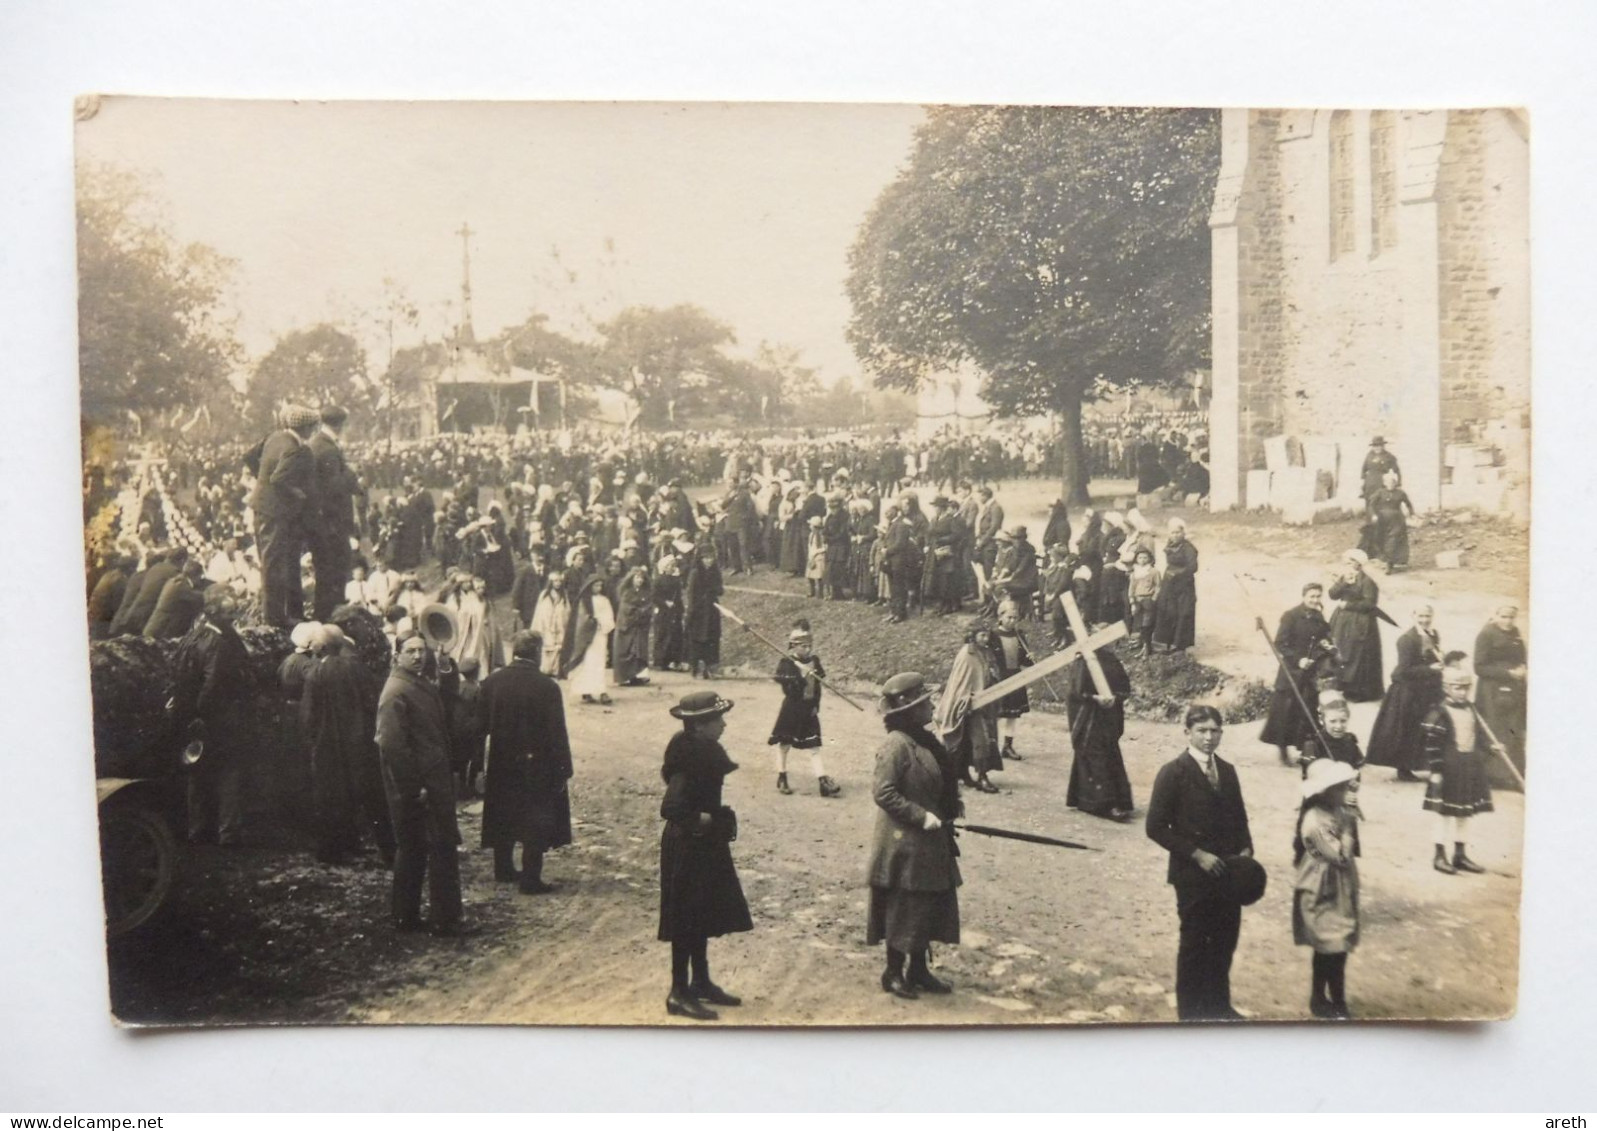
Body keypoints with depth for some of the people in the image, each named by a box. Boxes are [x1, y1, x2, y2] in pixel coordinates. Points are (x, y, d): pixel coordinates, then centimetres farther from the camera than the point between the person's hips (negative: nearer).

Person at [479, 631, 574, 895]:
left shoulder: (492, 682, -3)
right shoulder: (547, 687, -16)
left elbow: (480, 726, 2)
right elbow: (557, 733, -14)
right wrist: (563, 770, -6)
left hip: (501, 765, 5)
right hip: (537, 765, -5)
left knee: (504, 818, 19)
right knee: (536, 823, 4)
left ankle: (503, 869, 31)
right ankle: (531, 880, 6)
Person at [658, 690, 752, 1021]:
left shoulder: (706, 752, 5)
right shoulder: (689, 760, -24)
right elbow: (671, 808, -32)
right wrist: (703, 820, -19)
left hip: (706, 845, 9)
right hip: (687, 847, -9)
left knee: (703, 917, 18)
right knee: (686, 920, 0)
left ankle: (701, 983, 31)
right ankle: (679, 993, 10)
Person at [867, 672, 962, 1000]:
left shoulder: (927, 741, 8)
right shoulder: (896, 746, -20)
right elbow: (883, 793, -23)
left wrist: (947, 818, 9)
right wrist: (921, 817, -23)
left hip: (931, 844, 9)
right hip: (903, 843, -9)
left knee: (931, 906, 16)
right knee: (903, 909, 2)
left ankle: (919, 970, 29)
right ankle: (894, 973, 17)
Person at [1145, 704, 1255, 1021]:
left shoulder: (1227, 771, 10)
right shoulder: (1173, 772, -10)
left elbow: (1239, 818, 18)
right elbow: (1157, 827, -12)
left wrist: (1245, 849, -1)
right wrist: (1197, 854, -17)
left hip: (1228, 872, 6)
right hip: (1193, 875, -5)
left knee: (1225, 942, 13)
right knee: (1194, 945, 6)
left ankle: (1218, 1006, 31)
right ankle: (1191, 1012, 20)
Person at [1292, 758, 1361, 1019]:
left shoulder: (1339, 812, 3)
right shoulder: (1315, 820, -24)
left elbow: (1350, 850, 12)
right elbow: (1340, 854, -24)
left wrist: (1351, 819, 0)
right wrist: (1348, 828, -17)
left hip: (1340, 889, 8)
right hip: (1322, 893, -8)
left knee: (1340, 945, 14)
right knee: (1328, 948, 3)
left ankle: (1337, 1000, 26)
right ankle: (1318, 1000, 19)